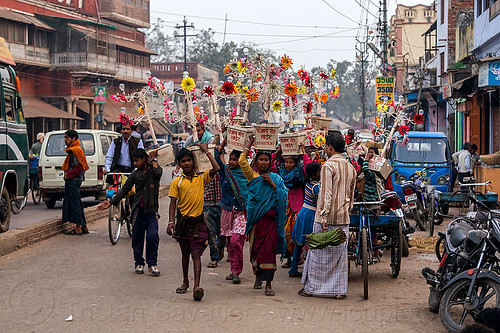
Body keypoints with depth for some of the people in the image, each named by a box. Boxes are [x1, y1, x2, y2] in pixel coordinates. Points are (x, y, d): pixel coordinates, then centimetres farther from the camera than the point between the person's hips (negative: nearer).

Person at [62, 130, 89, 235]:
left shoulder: (76, 149, -14)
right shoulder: (72, 149, 19)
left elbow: (79, 166, -21)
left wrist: (68, 174, -15)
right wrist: (67, 173, 14)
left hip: (74, 180, -11)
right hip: (72, 180, 11)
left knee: (75, 203, -7)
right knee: (77, 204, 12)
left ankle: (78, 228, -5)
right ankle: (83, 227, 16)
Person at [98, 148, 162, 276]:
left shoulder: (155, 169, 7)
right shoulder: (135, 174, 12)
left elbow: (157, 173, -18)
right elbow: (124, 190, 11)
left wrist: (154, 159, -4)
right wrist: (111, 202, 3)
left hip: (151, 209, -3)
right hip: (138, 209, 3)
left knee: (152, 236, -12)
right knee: (137, 237, 5)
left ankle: (152, 264, 0)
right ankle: (139, 263, 18)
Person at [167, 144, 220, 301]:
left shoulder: (201, 178, 5)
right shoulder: (177, 182, 3)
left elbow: (216, 169, -9)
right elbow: (173, 203, 0)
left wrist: (207, 152, -2)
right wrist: (171, 221, -10)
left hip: (198, 221, -1)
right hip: (183, 220, 2)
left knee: (196, 253, -11)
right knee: (185, 253, 15)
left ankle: (197, 286, -20)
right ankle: (185, 282, 32)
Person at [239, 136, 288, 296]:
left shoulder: (275, 178, 9)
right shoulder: (252, 176, 8)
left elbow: (283, 196, 0)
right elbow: (242, 161, -6)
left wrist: (272, 184, -9)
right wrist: (250, 144, -1)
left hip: (270, 219, -1)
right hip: (255, 219, 1)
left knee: (269, 249, -7)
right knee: (255, 247, 7)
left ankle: (268, 283, -7)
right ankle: (258, 276, 28)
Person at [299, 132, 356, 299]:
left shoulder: (328, 166, -12)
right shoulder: (350, 167, 10)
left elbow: (326, 194, -17)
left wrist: (324, 216, -18)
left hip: (328, 216, -6)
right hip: (343, 217, 6)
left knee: (319, 251, 3)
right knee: (340, 253, 8)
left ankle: (311, 287, 9)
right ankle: (339, 289, 9)